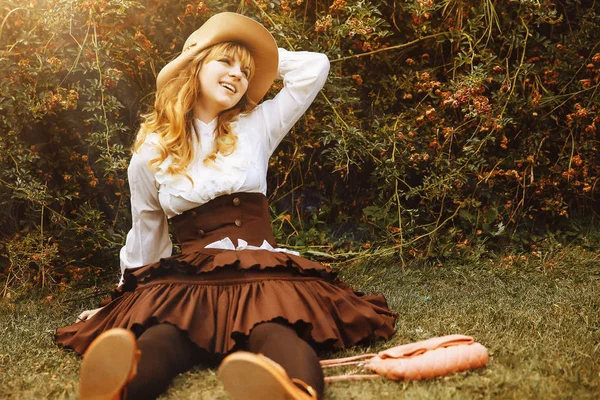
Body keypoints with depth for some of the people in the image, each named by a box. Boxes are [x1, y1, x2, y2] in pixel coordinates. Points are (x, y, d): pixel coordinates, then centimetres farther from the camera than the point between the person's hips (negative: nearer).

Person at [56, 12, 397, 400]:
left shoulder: (255, 126, 13)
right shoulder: (151, 151, 10)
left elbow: (316, 65, 12)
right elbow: (144, 234, 22)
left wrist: (261, 58, 21)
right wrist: (128, 298, 29)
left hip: (263, 274, 0)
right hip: (188, 280, 0)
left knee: (275, 332, -37)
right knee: (159, 337, -37)